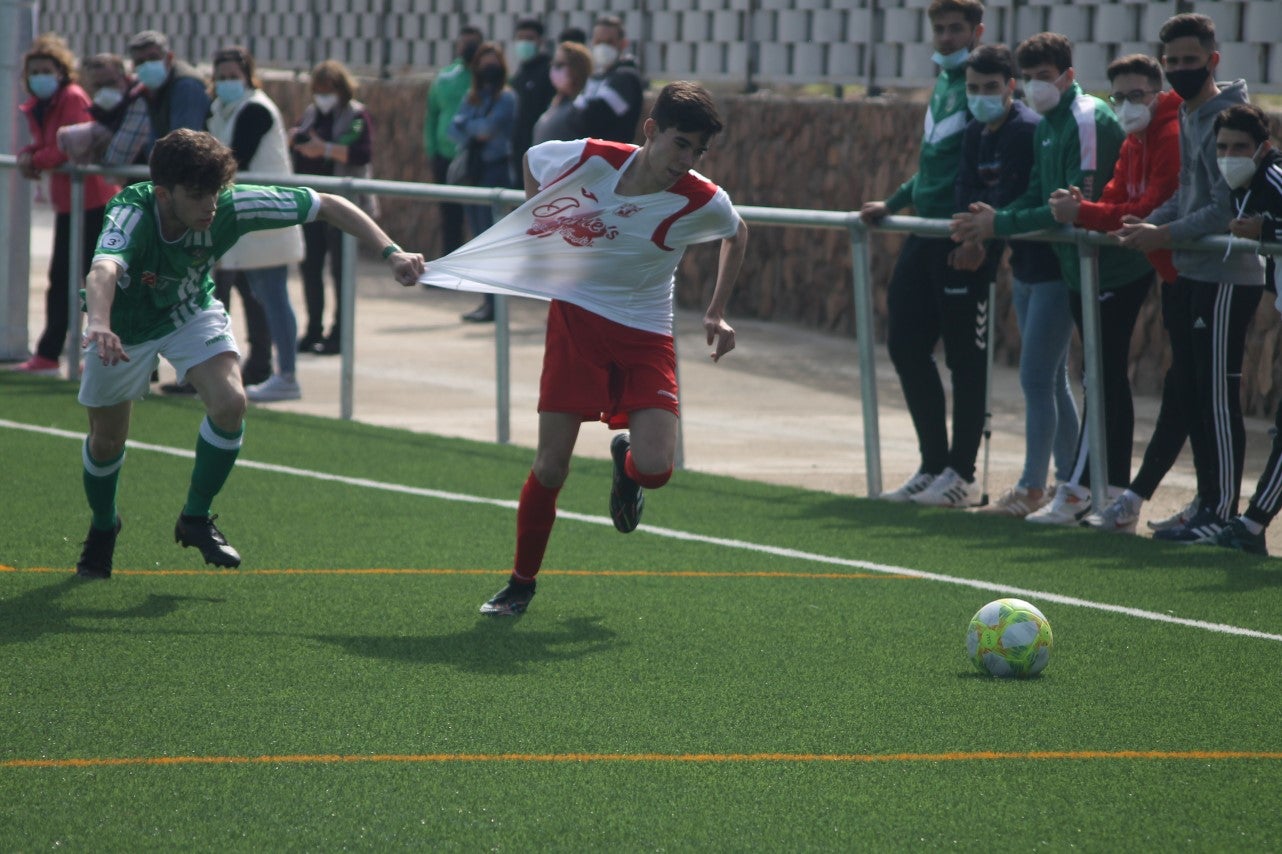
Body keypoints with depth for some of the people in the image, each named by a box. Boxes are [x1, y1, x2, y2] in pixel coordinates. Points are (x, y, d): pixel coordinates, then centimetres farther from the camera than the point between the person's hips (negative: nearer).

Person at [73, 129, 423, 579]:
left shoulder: (232, 207, -31)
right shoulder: (131, 213, -41)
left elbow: (327, 205, -22)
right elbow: (102, 272, -62)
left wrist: (391, 251, -32)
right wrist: (99, 326, -83)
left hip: (191, 310, 2)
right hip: (123, 322, -2)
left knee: (230, 403, -21)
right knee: (107, 440, 8)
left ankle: (196, 518, 3)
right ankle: (103, 526, 42)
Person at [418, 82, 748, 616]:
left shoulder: (703, 203, -16)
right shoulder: (590, 160, -17)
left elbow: (737, 234, 9)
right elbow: (531, 160, 6)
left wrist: (716, 313, 5)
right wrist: (539, 228, 8)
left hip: (645, 336, 0)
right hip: (576, 317, 0)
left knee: (655, 468, -18)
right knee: (550, 468, -5)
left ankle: (625, 459, 22)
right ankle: (521, 583, 16)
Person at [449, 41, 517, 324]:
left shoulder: (506, 98, -3)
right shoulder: (472, 97, 16)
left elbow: (490, 126, -16)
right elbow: (455, 128, 7)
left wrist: (468, 127, 0)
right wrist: (475, 131, -10)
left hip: (495, 170, -7)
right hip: (473, 170, 7)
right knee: (478, 235, 7)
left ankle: (493, 304, -9)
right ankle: (487, 300, 11)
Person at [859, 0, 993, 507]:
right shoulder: (943, 84, 17)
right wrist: (892, 204, 24)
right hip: (925, 234, 9)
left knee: (965, 358, -2)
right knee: (906, 346, 7)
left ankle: (962, 474, 5)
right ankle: (934, 465, 16)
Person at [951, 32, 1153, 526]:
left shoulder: (1089, 120, -17)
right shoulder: (1046, 127, 13)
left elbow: (1080, 204, -23)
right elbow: (1038, 197, 15)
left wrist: (1002, 225, -20)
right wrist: (993, 219, -4)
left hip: (1115, 267, -10)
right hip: (1081, 267, 10)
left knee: (1104, 379, -7)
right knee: (1110, 379, 12)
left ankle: (1074, 495, -8)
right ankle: (1116, 493, 16)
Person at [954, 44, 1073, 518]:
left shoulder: (1028, 130, -17)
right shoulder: (976, 134, 10)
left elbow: (1014, 200, -20)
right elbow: (966, 194, 3)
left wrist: (985, 242, -12)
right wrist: (971, 238, -13)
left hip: (1052, 263, -10)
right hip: (1025, 267, 10)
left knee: (1036, 379, -7)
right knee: (1052, 379, 15)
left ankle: (1031, 488, -2)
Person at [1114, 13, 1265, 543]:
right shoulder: (1187, 117, 15)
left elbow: (1227, 208, -20)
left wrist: (1166, 235, -18)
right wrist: (1148, 223, 6)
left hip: (1227, 276, -10)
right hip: (1192, 275, 10)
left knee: (1217, 394, -6)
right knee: (1190, 391, 13)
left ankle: (1222, 512, -1)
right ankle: (1208, 503, 20)